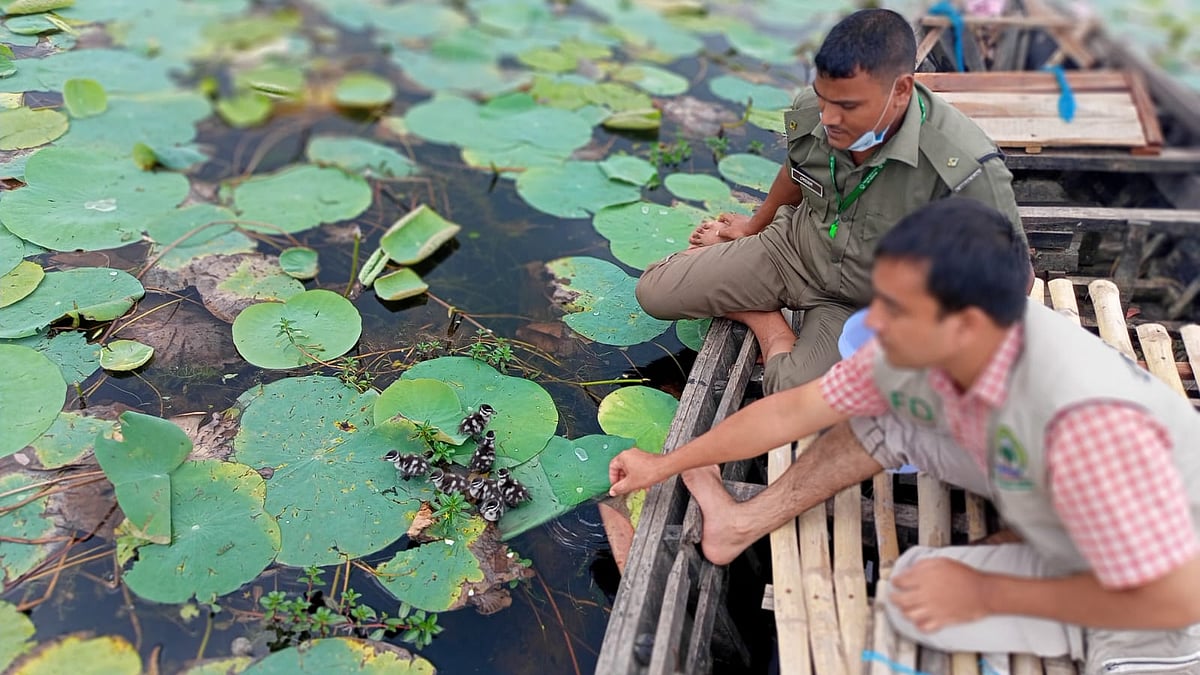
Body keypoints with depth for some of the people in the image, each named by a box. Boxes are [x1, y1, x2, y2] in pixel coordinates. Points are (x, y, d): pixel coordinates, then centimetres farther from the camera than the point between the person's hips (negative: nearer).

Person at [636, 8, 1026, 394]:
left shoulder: (967, 169, -33)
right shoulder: (809, 112, -17)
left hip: (867, 303, -4)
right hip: (793, 248, 4)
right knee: (654, 291, -5)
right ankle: (766, 321, 12)